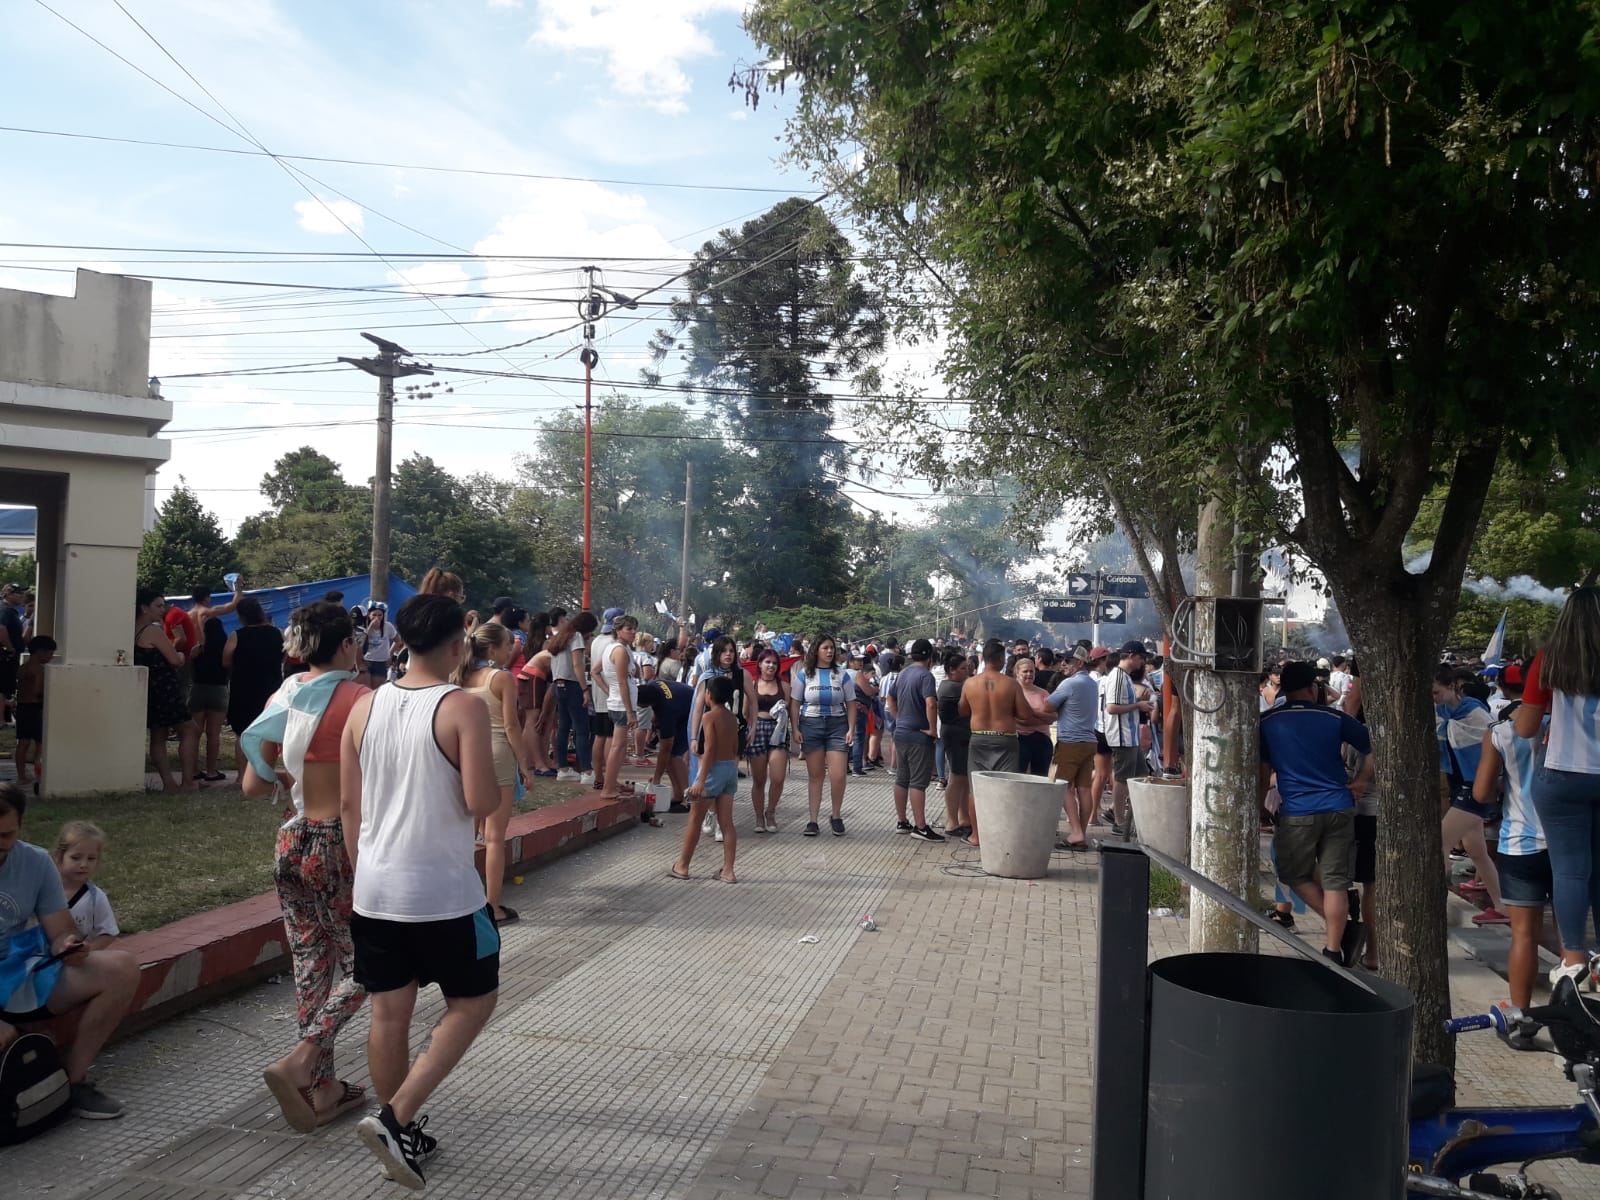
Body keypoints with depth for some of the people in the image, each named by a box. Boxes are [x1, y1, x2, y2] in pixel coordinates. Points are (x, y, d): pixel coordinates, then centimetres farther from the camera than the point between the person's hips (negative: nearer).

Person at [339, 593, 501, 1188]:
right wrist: (500, 786, 3)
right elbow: (481, 803, -20)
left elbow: (349, 803, 8)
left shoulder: (365, 706, 3)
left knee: (389, 1011, 15)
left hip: (375, 889, 6)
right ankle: (396, 1117, 3)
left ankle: (402, 1132, 27)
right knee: (473, 1001, 12)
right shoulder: (464, 709, -15)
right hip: (443, 891, -6)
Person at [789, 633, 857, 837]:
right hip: (811, 725, 0)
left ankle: (836, 817, 13)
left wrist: (851, 729, -4)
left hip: (837, 725, 0)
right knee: (814, 775, 5)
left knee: (838, 776, -7)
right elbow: (794, 704, 3)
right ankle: (813, 820, 11)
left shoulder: (842, 675, 6)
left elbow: (851, 704, 6)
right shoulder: (803, 675, 4)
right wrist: (795, 729, -5)